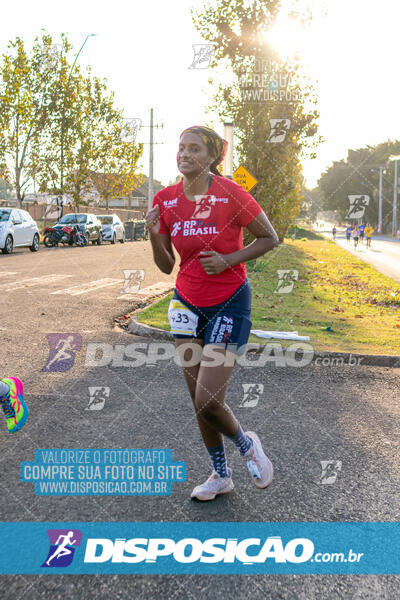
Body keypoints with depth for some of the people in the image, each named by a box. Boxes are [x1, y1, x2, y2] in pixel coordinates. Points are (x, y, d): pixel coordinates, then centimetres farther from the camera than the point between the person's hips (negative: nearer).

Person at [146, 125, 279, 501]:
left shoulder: (230, 194, -13)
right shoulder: (165, 200, 0)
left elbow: (270, 238, -4)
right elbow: (166, 266, 4)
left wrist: (228, 260, -16)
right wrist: (154, 234, -14)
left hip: (229, 304, -5)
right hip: (187, 303, 5)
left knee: (208, 401, -11)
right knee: (198, 402, 10)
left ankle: (247, 445, 23)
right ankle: (221, 475, 31)